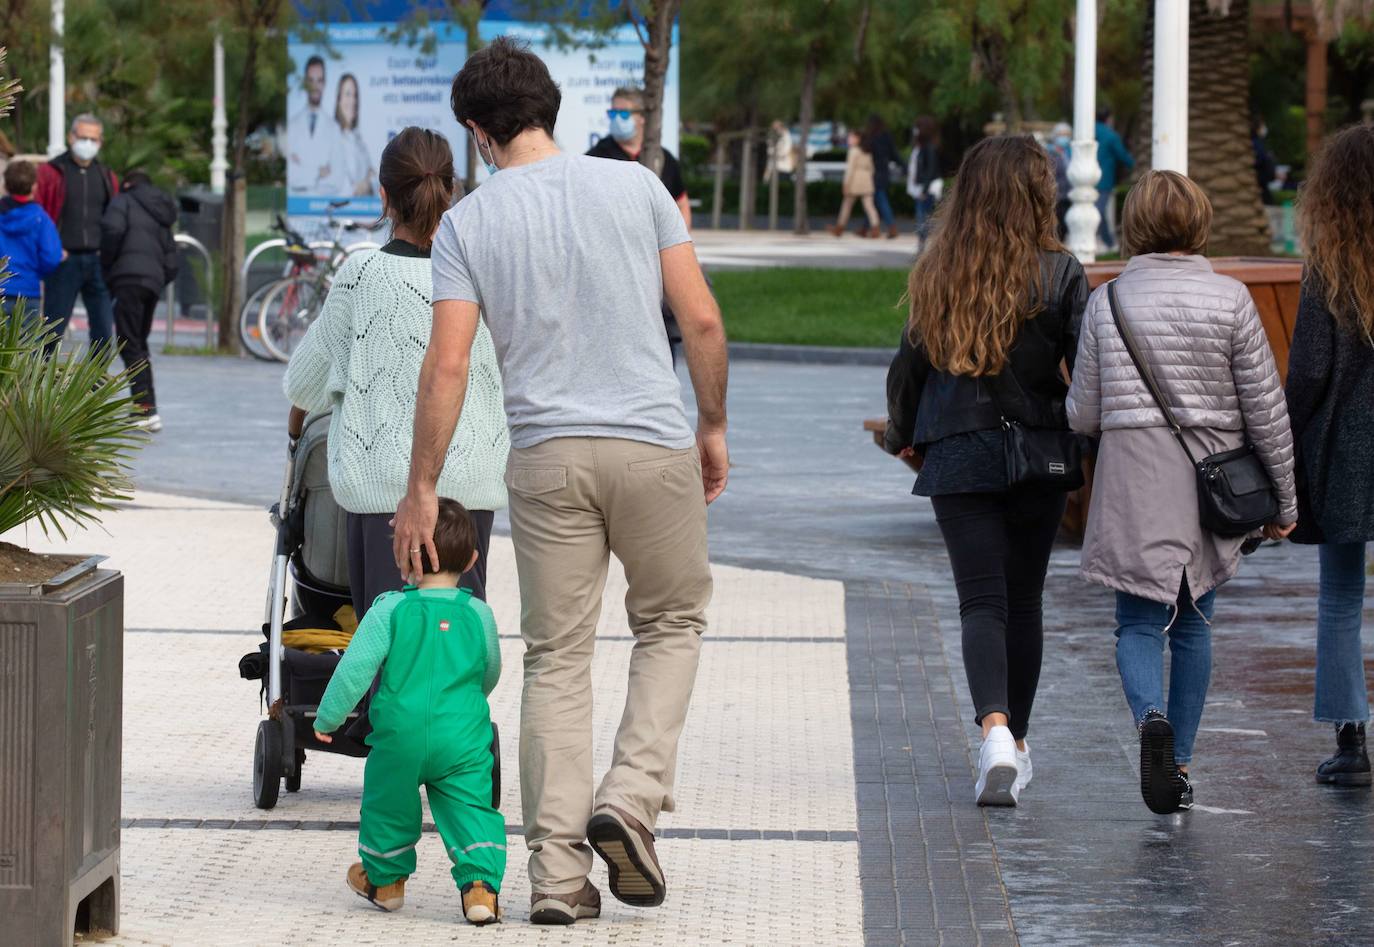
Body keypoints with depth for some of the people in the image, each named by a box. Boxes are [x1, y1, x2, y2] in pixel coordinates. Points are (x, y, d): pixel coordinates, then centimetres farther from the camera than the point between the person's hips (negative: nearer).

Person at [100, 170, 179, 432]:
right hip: (154, 282, 7)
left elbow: (113, 229, -12)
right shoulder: (161, 216, 28)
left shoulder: (124, 200, 8)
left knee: (129, 346, -10)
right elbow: (171, 265, 21)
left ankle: (146, 407, -21)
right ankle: (146, 408, 14)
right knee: (139, 345, 16)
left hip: (129, 276, -7)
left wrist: (106, 266, -2)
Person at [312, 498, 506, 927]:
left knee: (389, 802, 18)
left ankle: (384, 878, 34)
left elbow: (355, 669, -8)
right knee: (470, 807, 4)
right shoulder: (479, 614, 1)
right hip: (463, 739, 1)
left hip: (400, 735, -1)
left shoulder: (390, 610, -7)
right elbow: (490, 673, 16)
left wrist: (328, 716, 5)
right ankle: (481, 883, -13)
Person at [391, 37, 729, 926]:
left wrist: (423, 489, 2)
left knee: (557, 659, 7)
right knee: (673, 621, 19)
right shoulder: (637, 187, 2)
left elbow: (447, 368, -4)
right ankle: (630, 802, 2)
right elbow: (703, 322, 0)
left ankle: (557, 870, 4)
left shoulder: (468, 224, 1)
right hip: (654, 448, 0)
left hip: (548, 455, 0)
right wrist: (713, 427, 13)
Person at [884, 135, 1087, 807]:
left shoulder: (937, 274, 0)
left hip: (958, 457, 0)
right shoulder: (1058, 274, -6)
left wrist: (902, 436, 24)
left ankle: (995, 731, -24)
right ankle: (1015, 744, 21)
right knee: (1023, 600, 13)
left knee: (981, 601, -2)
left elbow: (908, 367, 7)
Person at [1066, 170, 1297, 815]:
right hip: (1214, 486, 1)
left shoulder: (1107, 302, -3)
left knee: (1138, 623, 5)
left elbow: (1082, 415, 0)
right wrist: (1283, 498, 6)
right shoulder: (1229, 299, -5)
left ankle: (1151, 715, -25)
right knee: (1193, 625, 15)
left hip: (1133, 485, -1)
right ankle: (1180, 762, 17)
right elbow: (1265, 408, -3)